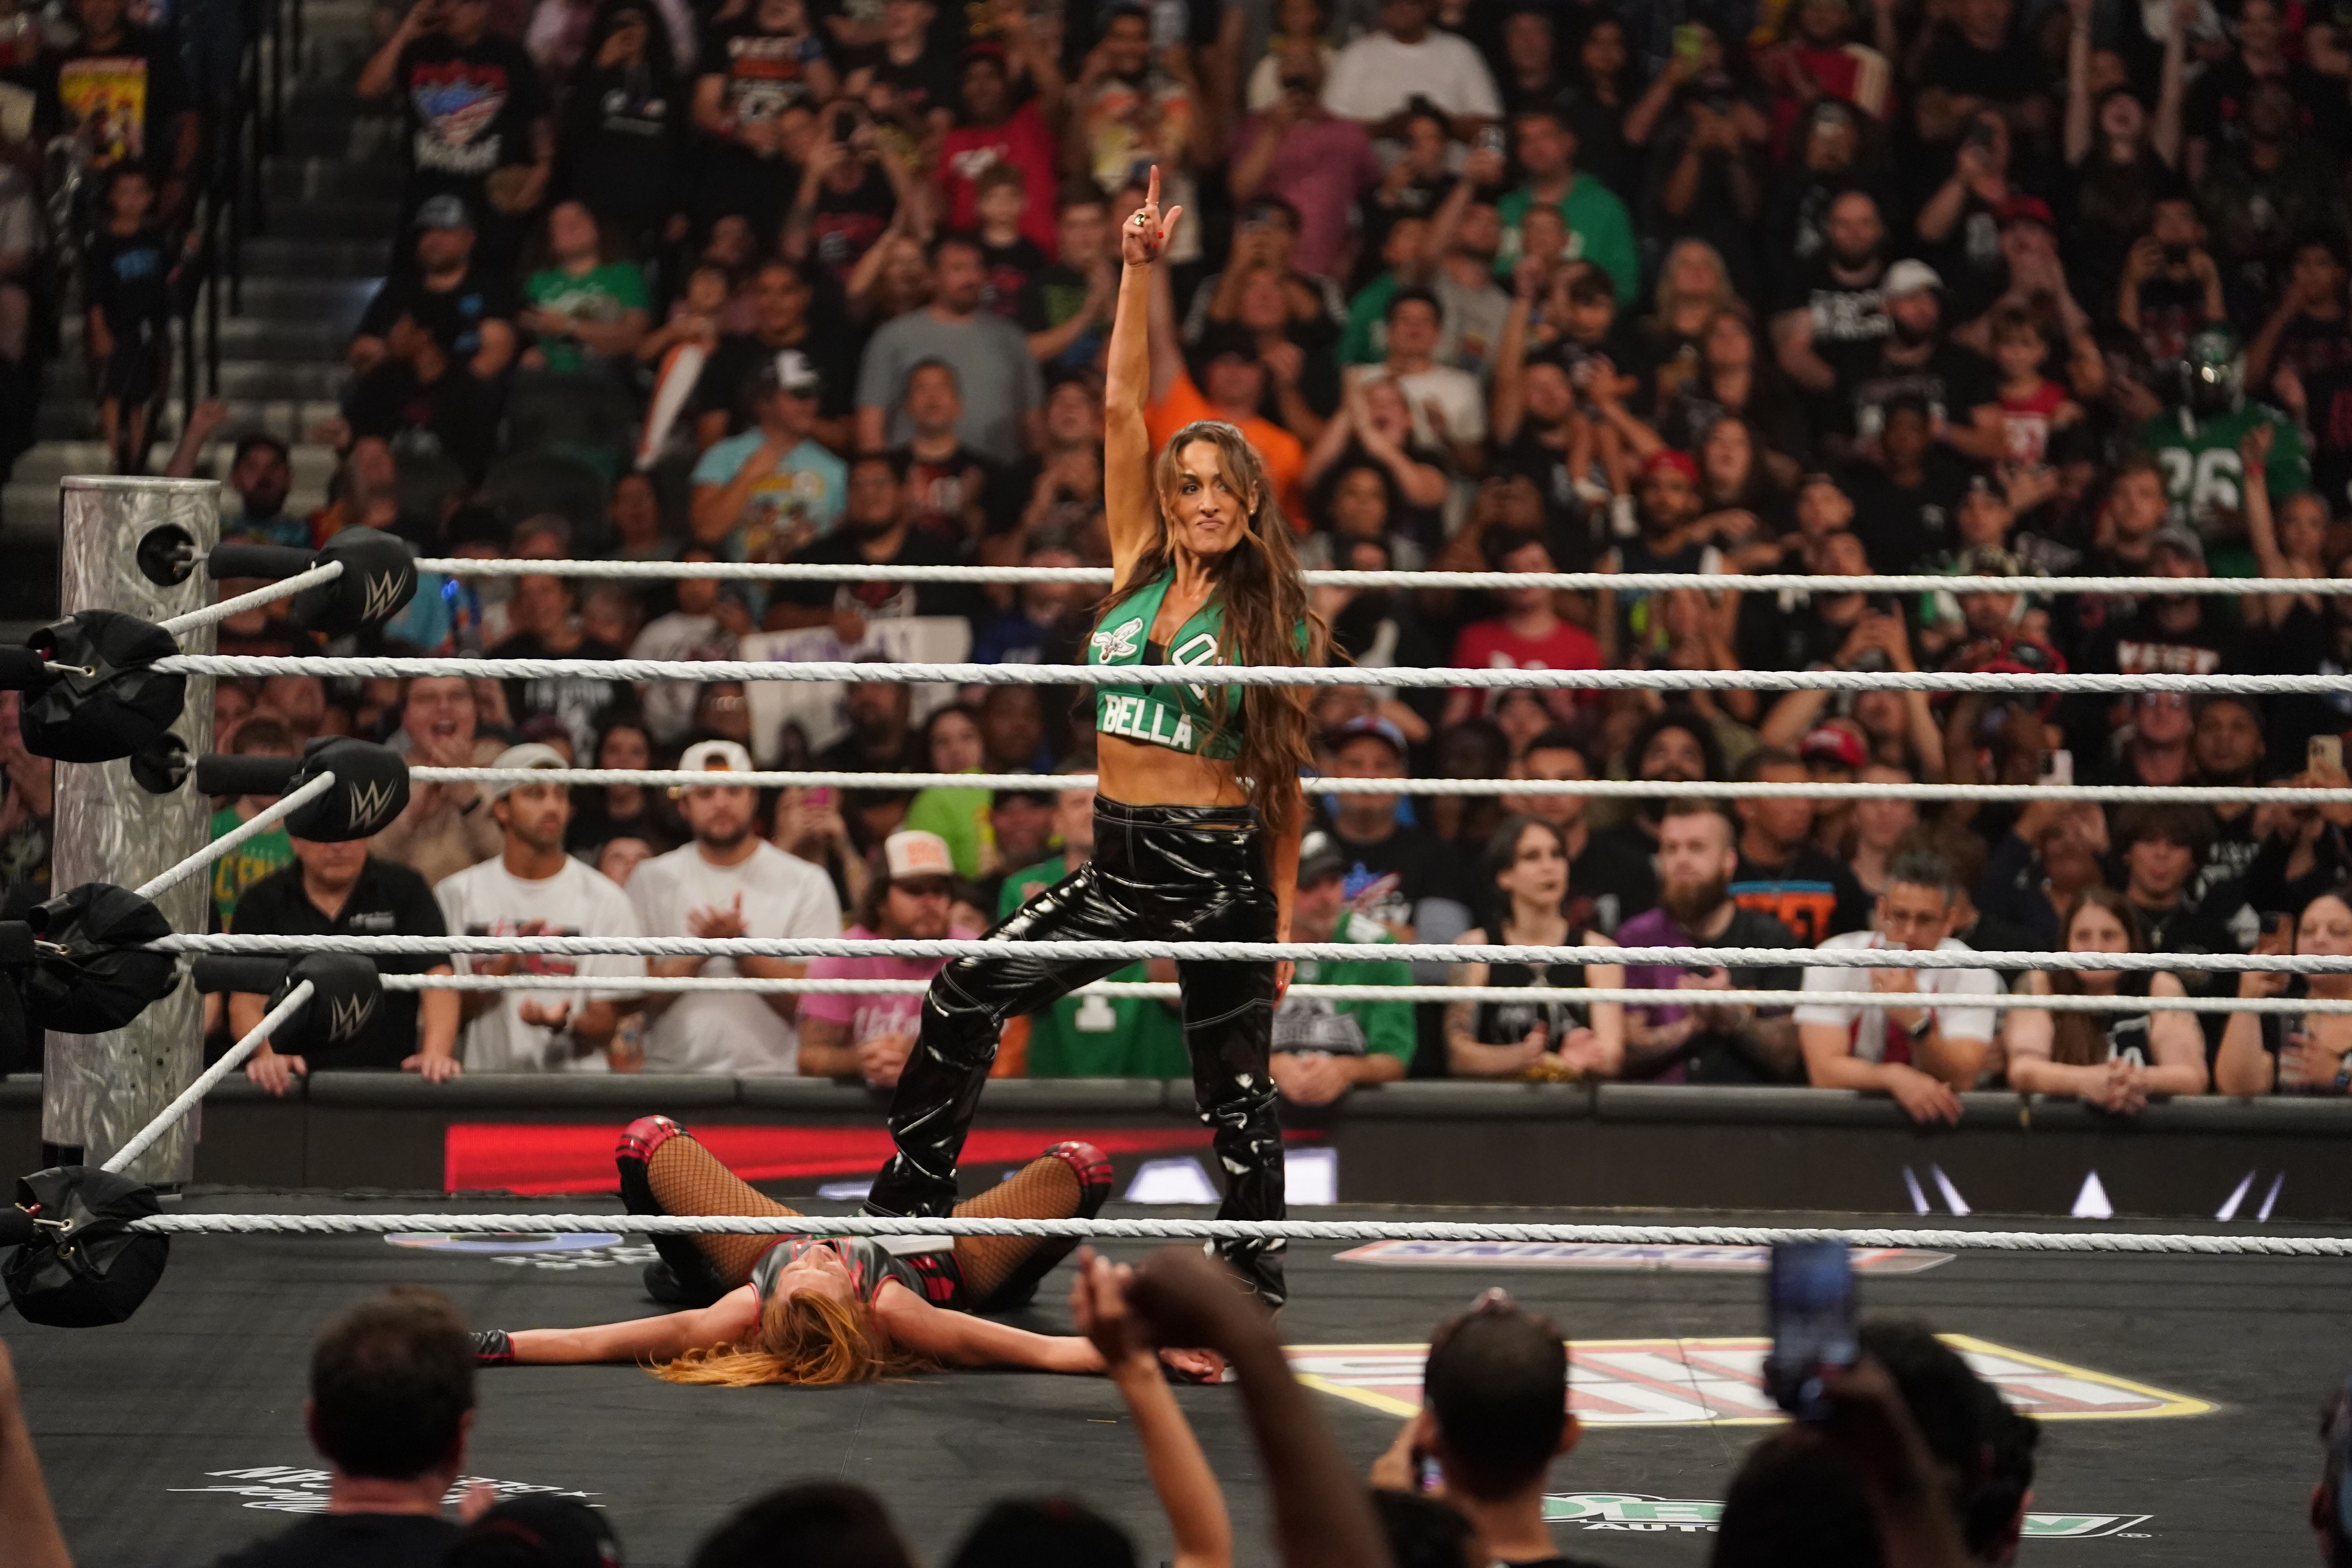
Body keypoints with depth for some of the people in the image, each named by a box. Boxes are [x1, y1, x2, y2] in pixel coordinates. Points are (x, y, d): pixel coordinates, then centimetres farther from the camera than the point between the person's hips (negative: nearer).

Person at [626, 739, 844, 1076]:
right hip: (670, 1072, 1)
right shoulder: (652, 881, 13)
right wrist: (699, 953, -8)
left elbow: (813, 1004, -1)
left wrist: (741, 948, -10)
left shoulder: (807, 884, 8)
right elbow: (635, 1003, 5)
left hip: (768, 1075, -1)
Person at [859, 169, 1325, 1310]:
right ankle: (906, 1211, 2)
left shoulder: (1277, 623, -3)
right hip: (1119, 860, 4)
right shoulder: (1139, 571, 6)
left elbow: (1285, 781, 2)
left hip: (1220, 867, -4)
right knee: (968, 996, -5)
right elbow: (1122, 408, 0)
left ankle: (1257, 1290, 14)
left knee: (1234, 1088, 3)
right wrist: (1139, 272, -7)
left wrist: (1283, 919, 1)